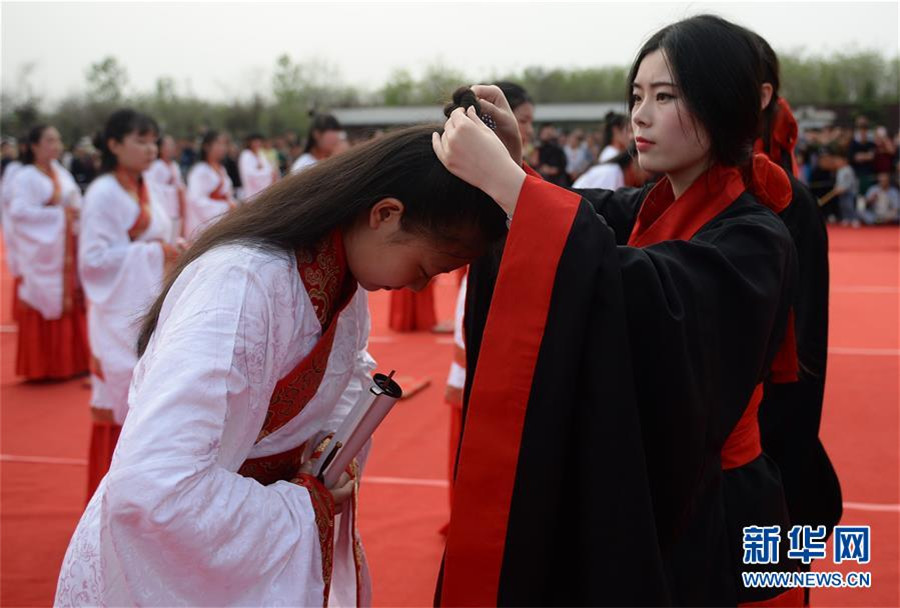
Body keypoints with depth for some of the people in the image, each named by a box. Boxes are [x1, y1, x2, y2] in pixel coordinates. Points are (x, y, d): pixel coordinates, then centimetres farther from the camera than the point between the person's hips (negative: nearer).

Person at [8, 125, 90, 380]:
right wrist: (57, 213, -14)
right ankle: (41, 366, 5)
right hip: (41, 252, -6)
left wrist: (73, 212, -5)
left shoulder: (62, 174, 13)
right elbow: (19, 211, -19)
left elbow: (76, 204, 18)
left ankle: (68, 361, 12)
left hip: (66, 251, 6)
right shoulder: (25, 177, -8)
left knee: (69, 305, 5)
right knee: (44, 303, -3)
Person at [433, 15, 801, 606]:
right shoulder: (650, 208, 4)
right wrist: (510, 157, -18)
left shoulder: (754, 242, -20)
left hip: (702, 515, -6)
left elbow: (644, 291, -38)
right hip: (629, 491, 7)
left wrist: (503, 178, -40)